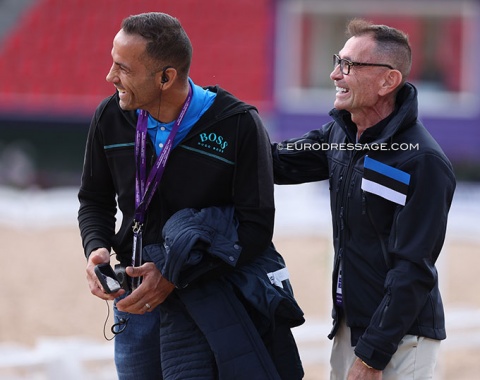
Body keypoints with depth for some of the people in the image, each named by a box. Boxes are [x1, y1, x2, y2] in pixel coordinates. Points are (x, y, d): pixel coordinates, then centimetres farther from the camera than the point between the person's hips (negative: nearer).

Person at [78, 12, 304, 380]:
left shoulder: (238, 125, -16)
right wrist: (96, 249, -11)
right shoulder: (110, 118, -4)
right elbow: (95, 201, 12)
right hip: (134, 294, 4)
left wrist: (175, 277, -22)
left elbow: (257, 226, -15)